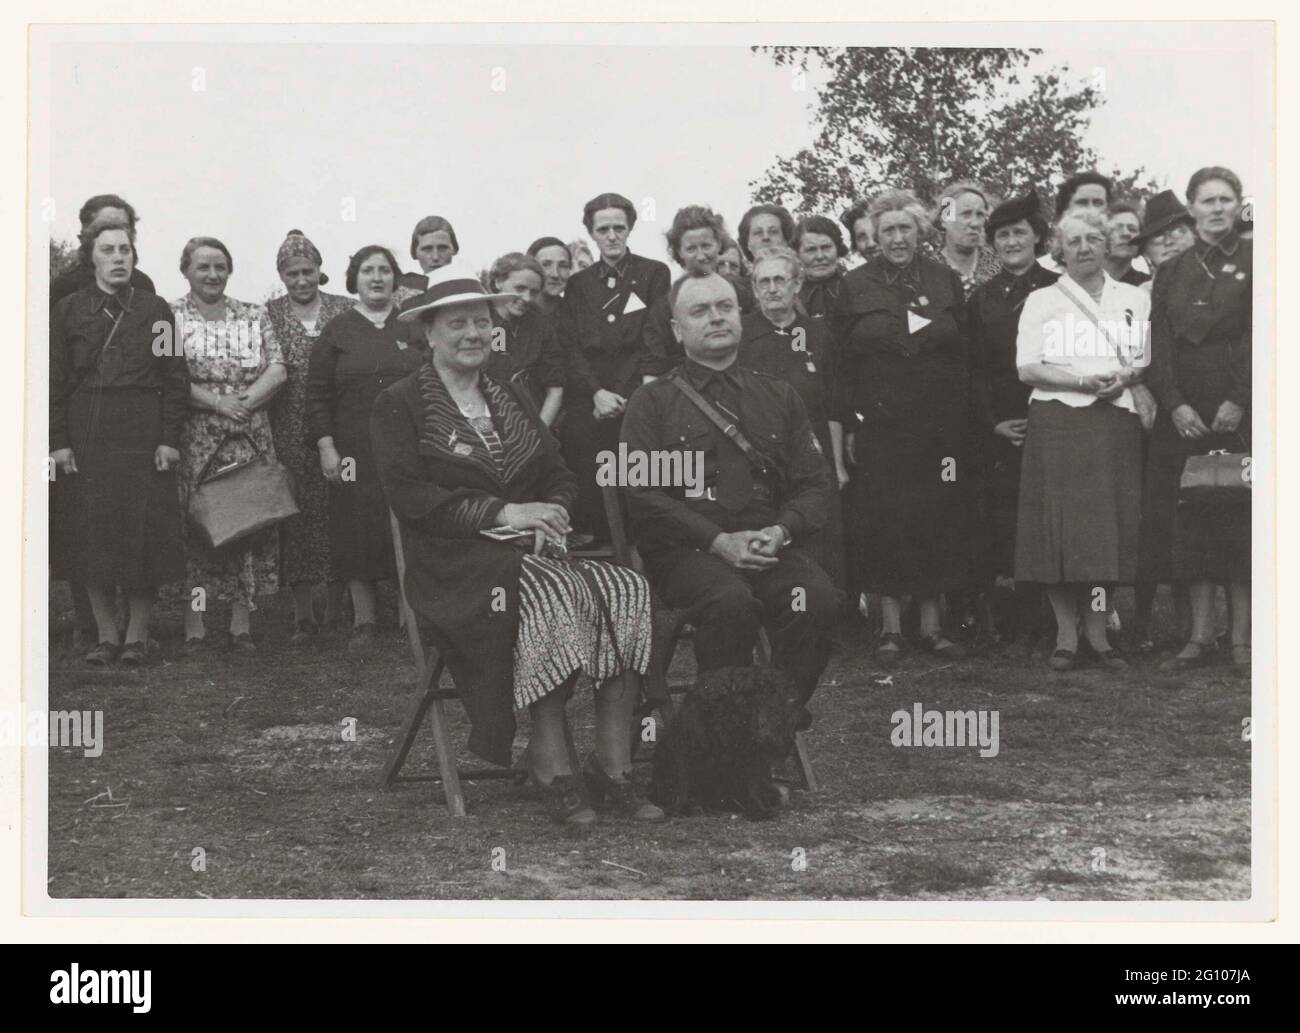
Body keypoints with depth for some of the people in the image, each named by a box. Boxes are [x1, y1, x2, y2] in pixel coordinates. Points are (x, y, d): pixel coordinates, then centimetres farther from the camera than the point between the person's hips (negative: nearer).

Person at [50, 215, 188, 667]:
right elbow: (55, 381, 5)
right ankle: (106, 634, 10)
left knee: (144, 536, -2)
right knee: (91, 537, 1)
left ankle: (138, 633, 8)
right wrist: (58, 441, -4)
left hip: (143, 438, -1)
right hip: (84, 439, 1)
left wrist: (169, 439, -5)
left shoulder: (155, 310, 6)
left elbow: (175, 380, 3)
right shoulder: (68, 311, 7)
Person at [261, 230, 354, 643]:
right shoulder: (271, 314, 6)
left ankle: (336, 606, 13)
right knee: (297, 518, 0)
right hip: (290, 434, 0)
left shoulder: (345, 309, 7)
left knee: (338, 513, 1)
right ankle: (303, 616, 5)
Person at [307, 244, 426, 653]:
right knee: (359, 535, 0)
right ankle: (363, 622, 8)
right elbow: (318, 393, 3)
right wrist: (326, 446, -6)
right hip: (355, 453, 0)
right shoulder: (338, 331, 6)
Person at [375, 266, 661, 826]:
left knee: (626, 590, -24)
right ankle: (551, 761, -27)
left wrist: (552, 514, -5)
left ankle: (614, 766, -22)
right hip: (455, 561, -5)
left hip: (532, 548, 6)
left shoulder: (511, 397, 24)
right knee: (553, 596, -36)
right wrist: (502, 513, -14)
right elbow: (409, 496, -8)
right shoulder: (399, 405, 5)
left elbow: (559, 475, 19)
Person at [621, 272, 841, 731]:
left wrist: (781, 531, -7)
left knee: (819, 599, -30)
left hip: (771, 546, 3)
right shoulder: (652, 402, 10)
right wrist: (719, 541, -13)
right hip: (687, 550, -3)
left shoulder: (779, 397, 21)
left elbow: (814, 483, 16)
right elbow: (643, 491, -1)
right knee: (730, 601, -36)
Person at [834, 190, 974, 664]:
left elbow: (965, 355, 9)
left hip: (940, 426, 2)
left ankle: (931, 624, 11)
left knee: (938, 522, 2)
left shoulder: (945, 281, 9)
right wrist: (846, 423, -5)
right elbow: (843, 363, 3)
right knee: (884, 522, -2)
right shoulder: (856, 285, 5)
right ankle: (890, 626, 7)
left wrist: (964, 420, 1)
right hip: (879, 424, -1)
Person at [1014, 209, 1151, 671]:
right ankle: (1066, 635, 1)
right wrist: (1084, 382, -13)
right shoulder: (1041, 301, 9)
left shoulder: (1135, 299, 15)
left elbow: (1150, 361, 13)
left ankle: (1098, 630, 8)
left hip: (1116, 423, 2)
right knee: (1060, 527, -6)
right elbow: (1028, 368, 0)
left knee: (1111, 526, -2)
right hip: (1057, 421, -2)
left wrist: (1124, 377, -9)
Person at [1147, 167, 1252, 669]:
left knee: (1240, 520, -3)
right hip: (1184, 413, 3)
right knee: (1192, 521, 1)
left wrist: (1238, 401, -14)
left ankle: (1242, 637, 0)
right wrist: (1176, 405, -7)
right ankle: (1200, 634, 4)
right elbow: (1160, 345, 6)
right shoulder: (1170, 273, 13)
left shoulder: (1253, 261, 3)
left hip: (1240, 413, -3)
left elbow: (1258, 336, -4)